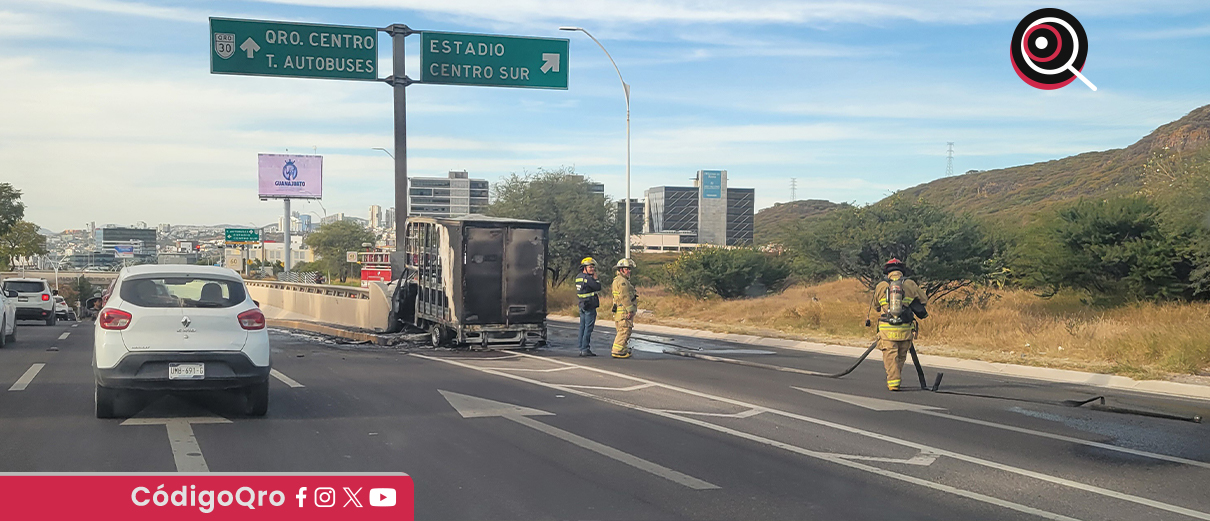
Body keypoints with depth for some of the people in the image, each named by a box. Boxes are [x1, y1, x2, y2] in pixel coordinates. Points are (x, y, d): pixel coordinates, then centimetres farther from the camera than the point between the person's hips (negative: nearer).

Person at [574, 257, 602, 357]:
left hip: (582, 305, 9)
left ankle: (581, 349, 15)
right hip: (590, 306, -9)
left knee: (583, 327, 12)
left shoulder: (578, 277, 12)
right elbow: (598, 287, -14)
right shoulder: (588, 278, -16)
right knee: (588, 328, -6)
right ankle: (585, 349, -6)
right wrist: (595, 277, -1)